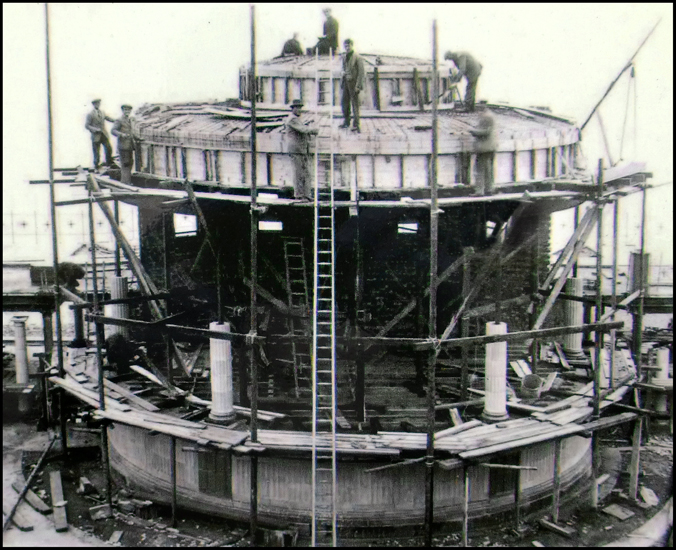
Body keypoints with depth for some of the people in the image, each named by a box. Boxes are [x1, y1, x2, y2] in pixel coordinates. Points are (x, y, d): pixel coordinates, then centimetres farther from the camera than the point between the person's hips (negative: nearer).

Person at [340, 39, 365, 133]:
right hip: (346, 82, 7)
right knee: (344, 102, 9)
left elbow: (361, 72, -12)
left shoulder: (357, 58, -10)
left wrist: (358, 86, -17)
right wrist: (343, 72, 0)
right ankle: (346, 121, 23)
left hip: (353, 82, -7)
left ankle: (356, 125, -3)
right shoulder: (344, 57, 11)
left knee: (355, 103, -6)